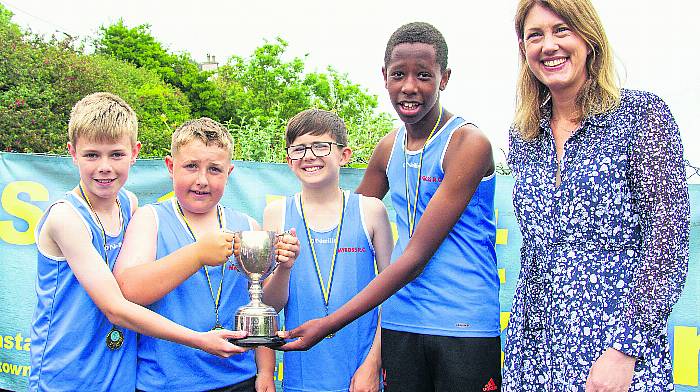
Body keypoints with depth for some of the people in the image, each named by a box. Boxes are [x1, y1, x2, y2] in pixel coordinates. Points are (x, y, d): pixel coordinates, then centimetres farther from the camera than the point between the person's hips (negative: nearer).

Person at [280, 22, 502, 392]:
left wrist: (330, 323, -18)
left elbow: (417, 256, -17)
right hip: (399, 323, 5)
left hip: (465, 326, -5)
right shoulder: (388, 147, 8)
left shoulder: (469, 143, -12)